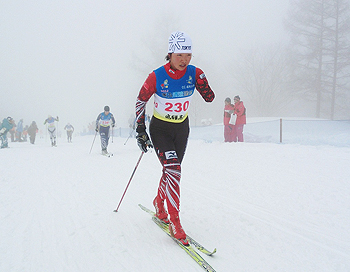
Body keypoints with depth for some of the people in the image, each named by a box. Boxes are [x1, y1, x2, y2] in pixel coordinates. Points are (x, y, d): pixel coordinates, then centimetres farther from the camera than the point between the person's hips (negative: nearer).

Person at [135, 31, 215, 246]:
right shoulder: (157, 77, -21)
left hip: (182, 128, 4)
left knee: (172, 170, 15)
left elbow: (210, 98, -9)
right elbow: (141, 101, -8)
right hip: (160, 129, -4)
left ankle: (159, 204, 42)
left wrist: (203, 85, -29)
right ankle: (174, 222, -12)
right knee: (173, 169, -20)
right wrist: (141, 131, -9)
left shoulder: (194, 73, -13)